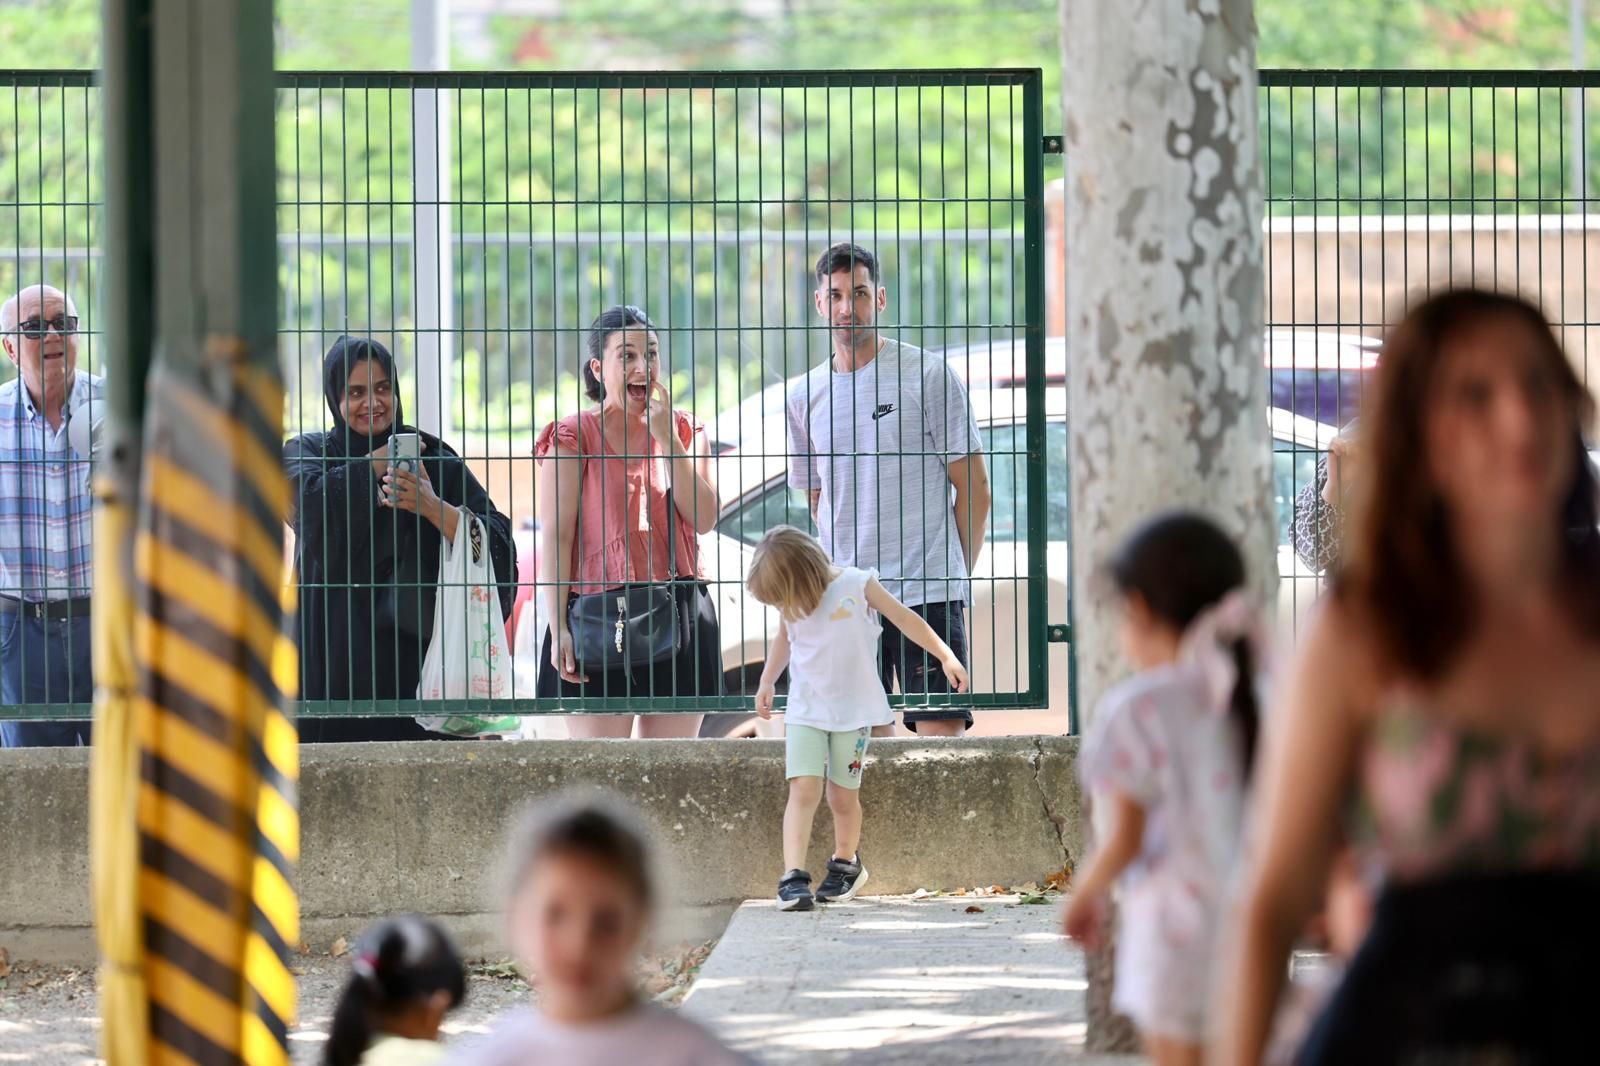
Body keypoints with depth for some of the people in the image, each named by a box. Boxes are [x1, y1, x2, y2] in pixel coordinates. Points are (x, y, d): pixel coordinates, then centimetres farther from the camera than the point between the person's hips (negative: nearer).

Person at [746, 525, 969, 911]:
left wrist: (946, 657, -6)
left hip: (854, 711, -2)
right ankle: (793, 877, -19)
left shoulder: (857, 586, -12)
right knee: (804, 789, -13)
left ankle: (846, 863, 31)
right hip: (805, 712, 2)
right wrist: (767, 682, 20)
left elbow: (906, 620, -4)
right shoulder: (790, 605, -1)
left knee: (843, 796, 6)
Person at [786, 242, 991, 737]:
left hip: (928, 594, -4)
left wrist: (957, 575, 1)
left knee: (941, 728, -10)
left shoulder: (928, 375, -1)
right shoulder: (806, 396, 12)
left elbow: (973, 486, 2)